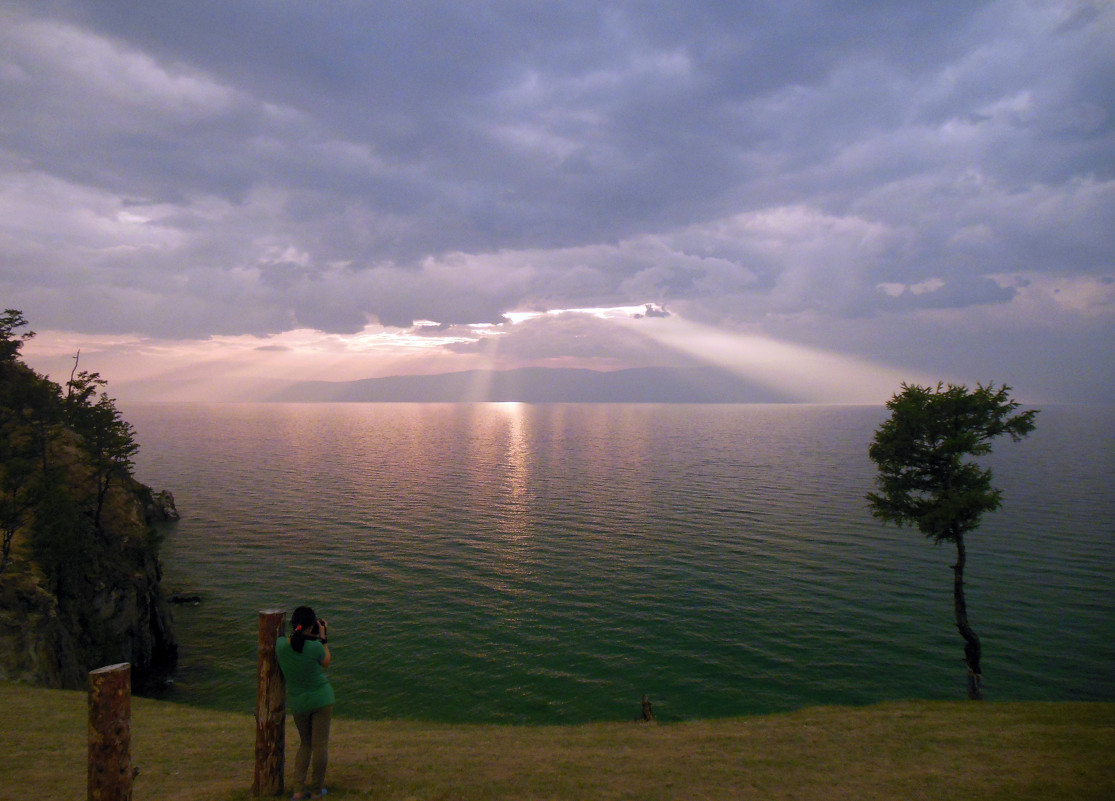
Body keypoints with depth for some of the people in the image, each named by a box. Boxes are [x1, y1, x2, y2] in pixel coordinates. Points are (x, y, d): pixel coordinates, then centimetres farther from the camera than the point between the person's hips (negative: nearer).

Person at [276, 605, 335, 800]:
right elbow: (326, 663, -2)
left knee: (305, 743, 21)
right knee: (320, 744, 9)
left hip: (297, 702, 4)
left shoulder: (280, 644, -13)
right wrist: (323, 638, 2)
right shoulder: (315, 647, -23)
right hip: (321, 698, -4)